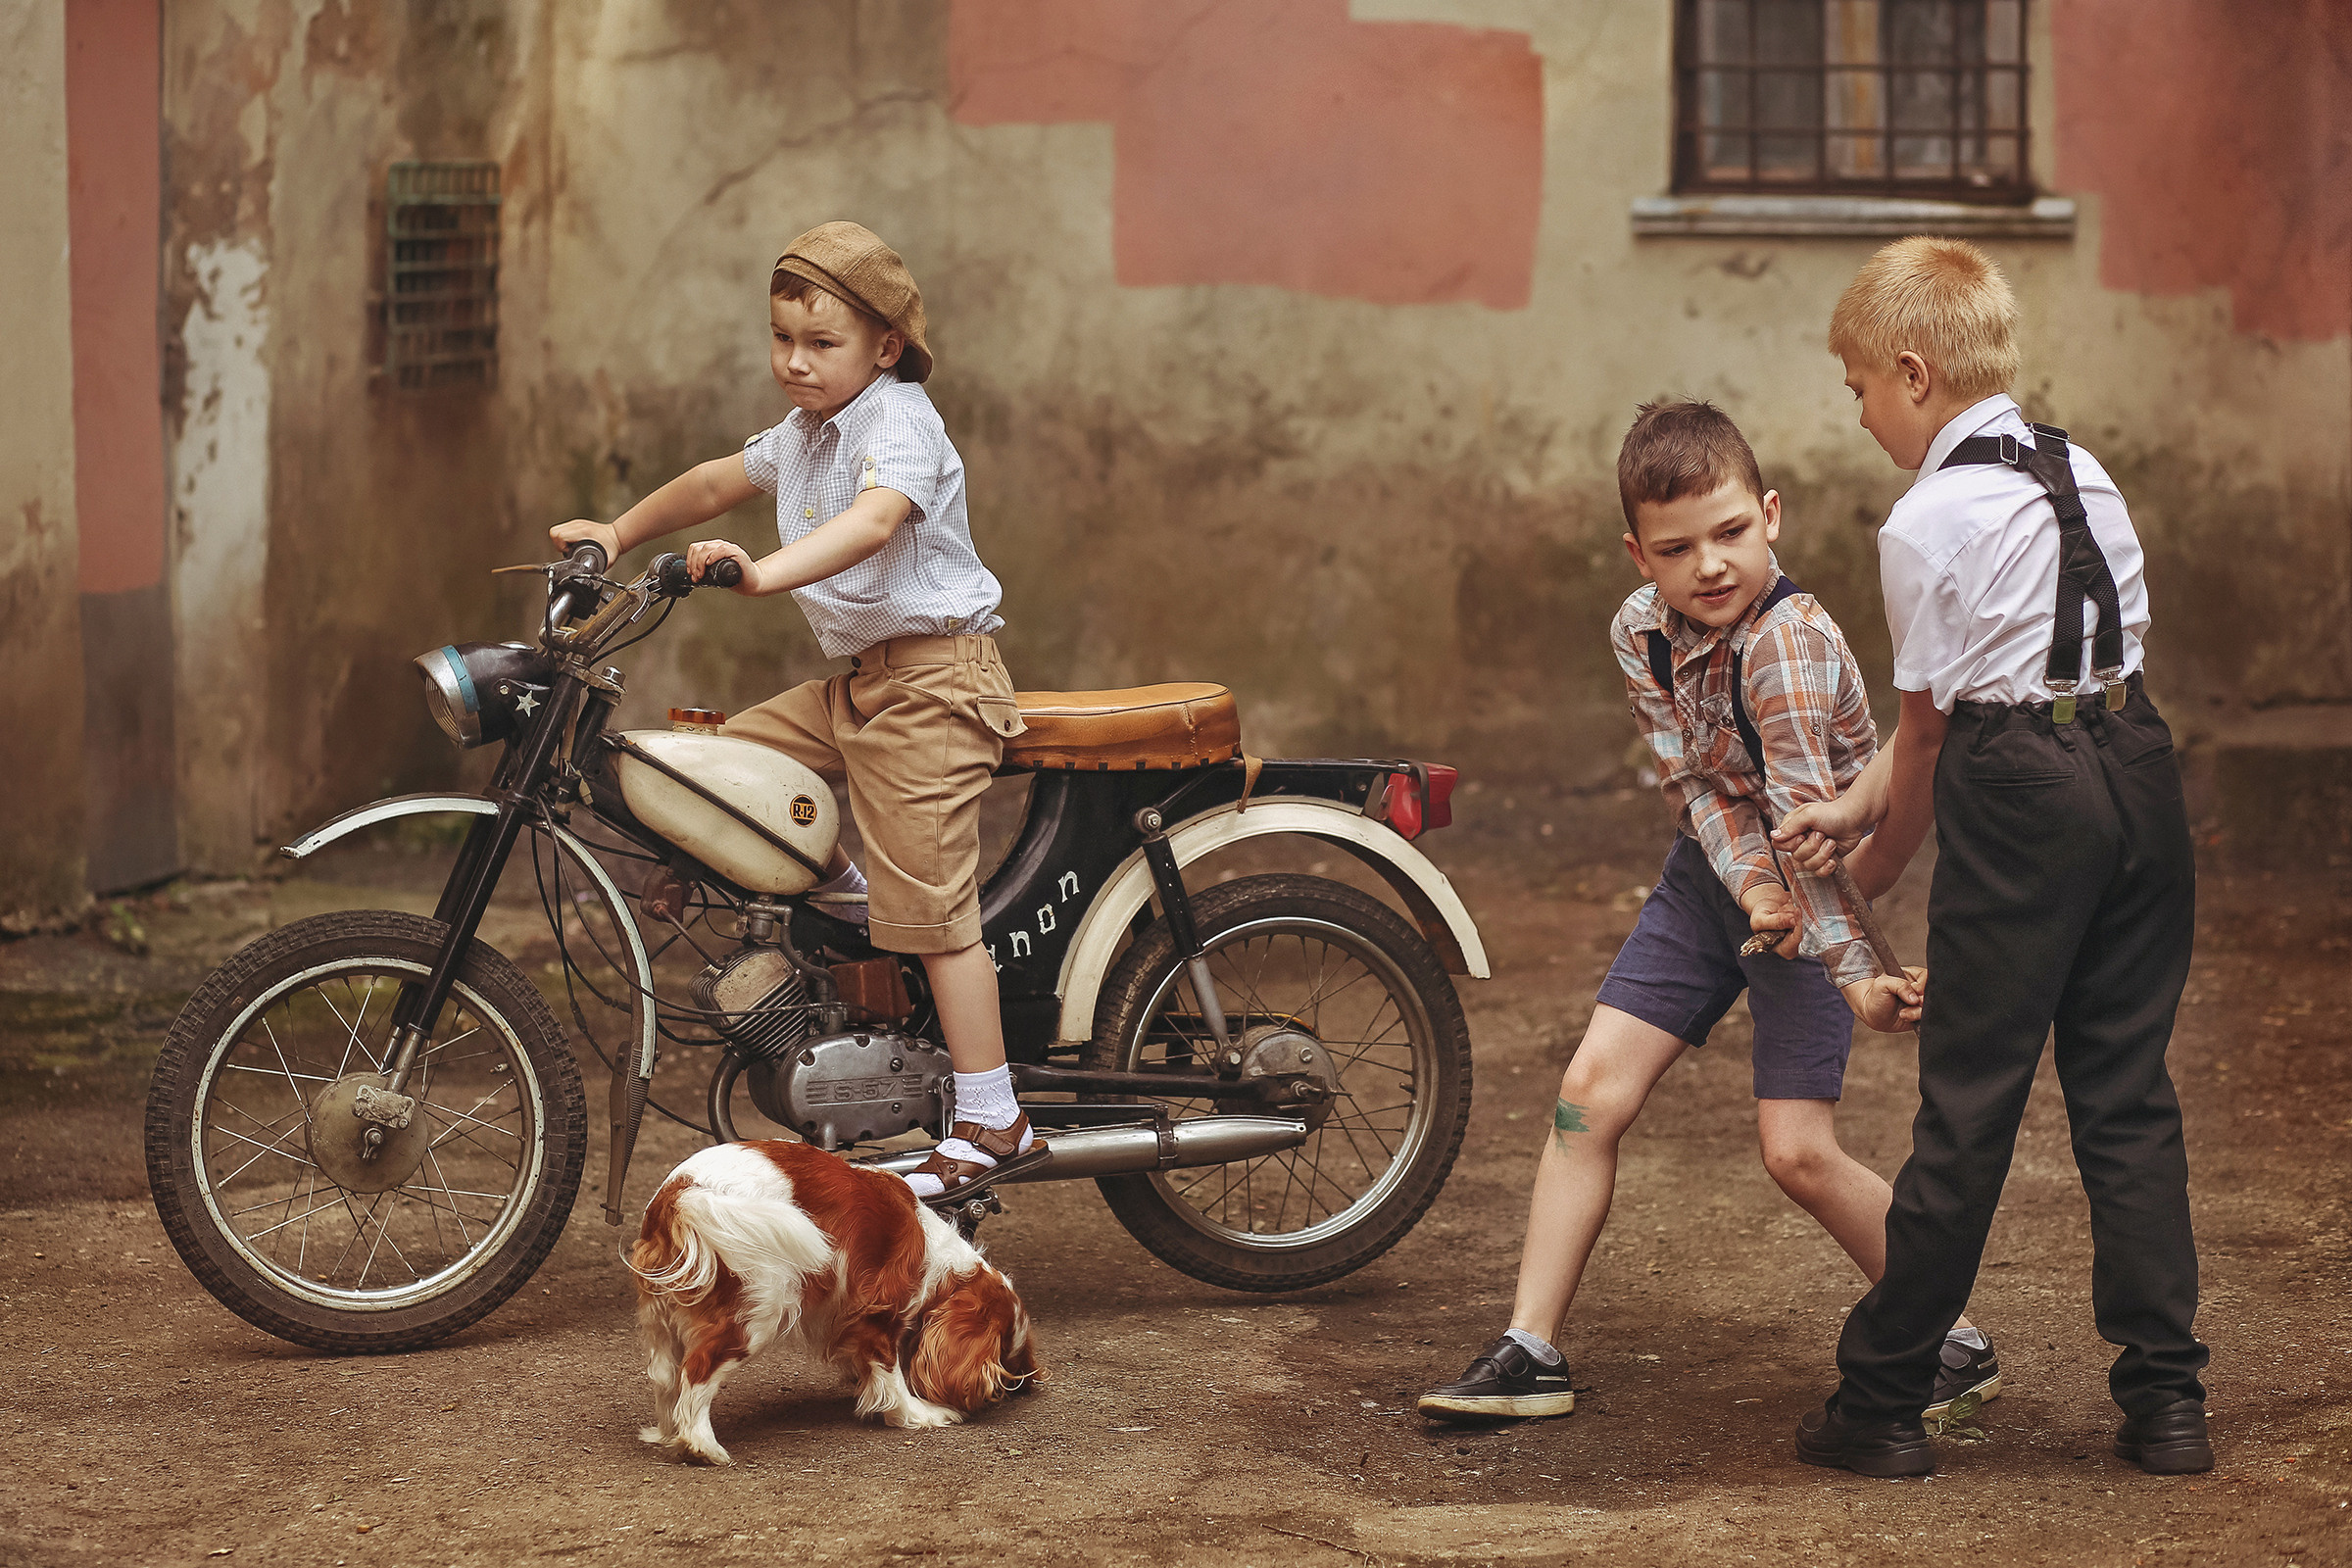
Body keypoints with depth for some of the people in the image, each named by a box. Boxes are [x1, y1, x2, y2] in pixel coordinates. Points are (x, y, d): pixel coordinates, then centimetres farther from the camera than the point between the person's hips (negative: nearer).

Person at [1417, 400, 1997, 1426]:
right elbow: (1693, 781, -11)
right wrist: (1751, 885, -28)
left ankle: (1954, 1348, 5)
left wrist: (1855, 973, -34)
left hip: (1817, 888, -6)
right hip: (1714, 872, 7)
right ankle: (1530, 1352, 5)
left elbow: (1807, 823, -32)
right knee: (1591, 1089, -1)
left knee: (1797, 1148, -11)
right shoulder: (1640, 630, -8)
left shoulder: (1788, 642, -30)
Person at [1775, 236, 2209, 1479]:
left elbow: (1929, 724, -1)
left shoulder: (1927, 523, -8)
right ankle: (2165, 1400, 10)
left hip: (2022, 801, -7)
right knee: (2127, 1091, 12)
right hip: (2138, 770, 7)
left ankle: (1881, 1403, 10)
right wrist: (1852, 804, 19)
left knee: (1970, 1104, 1)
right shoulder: (2080, 472, 14)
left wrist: (1878, 860, 15)